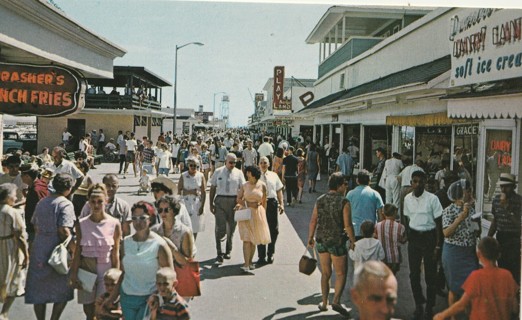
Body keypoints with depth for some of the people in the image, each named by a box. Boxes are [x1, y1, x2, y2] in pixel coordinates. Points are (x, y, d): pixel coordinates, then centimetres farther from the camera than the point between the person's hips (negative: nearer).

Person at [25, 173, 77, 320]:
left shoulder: (42, 202, 9)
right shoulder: (65, 204, -13)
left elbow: (35, 225, 13)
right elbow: (64, 230, -20)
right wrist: (75, 250, -14)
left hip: (38, 249, 6)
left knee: (39, 289, 14)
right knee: (62, 291, 11)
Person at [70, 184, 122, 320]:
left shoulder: (114, 224, -5)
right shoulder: (81, 224, 0)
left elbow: (115, 253, -1)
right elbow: (78, 251, 2)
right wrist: (74, 274, 1)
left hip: (105, 270, -2)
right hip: (86, 270, 2)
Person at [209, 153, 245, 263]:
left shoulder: (239, 173, 4)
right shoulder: (218, 172, 4)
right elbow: (213, 188, 6)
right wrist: (211, 203, 1)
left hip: (234, 201, 2)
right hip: (220, 201, -1)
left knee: (231, 227, 12)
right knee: (220, 227, -9)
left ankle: (228, 251, 29)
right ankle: (219, 253, 0)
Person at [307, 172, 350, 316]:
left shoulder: (320, 200, 3)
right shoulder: (343, 202, -10)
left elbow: (313, 221, 5)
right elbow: (347, 225, -12)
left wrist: (310, 238, 15)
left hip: (321, 240, 5)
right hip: (337, 241, -5)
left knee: (325, 273, 16)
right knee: (341, 273, 6)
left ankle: (324, 303, 21)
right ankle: (336, 301, -7)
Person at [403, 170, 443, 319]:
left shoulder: (432, 199, -12)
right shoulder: (407, 198, 0)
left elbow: (438, 223, -7)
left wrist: (437, 245, -8)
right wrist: (405, 235, 7)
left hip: (429, 236, -3)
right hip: (413, 237, 4)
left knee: (430, 274, 6)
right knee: (414, 274, 10)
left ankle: (429, 307, 22)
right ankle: (418, 305, 27)